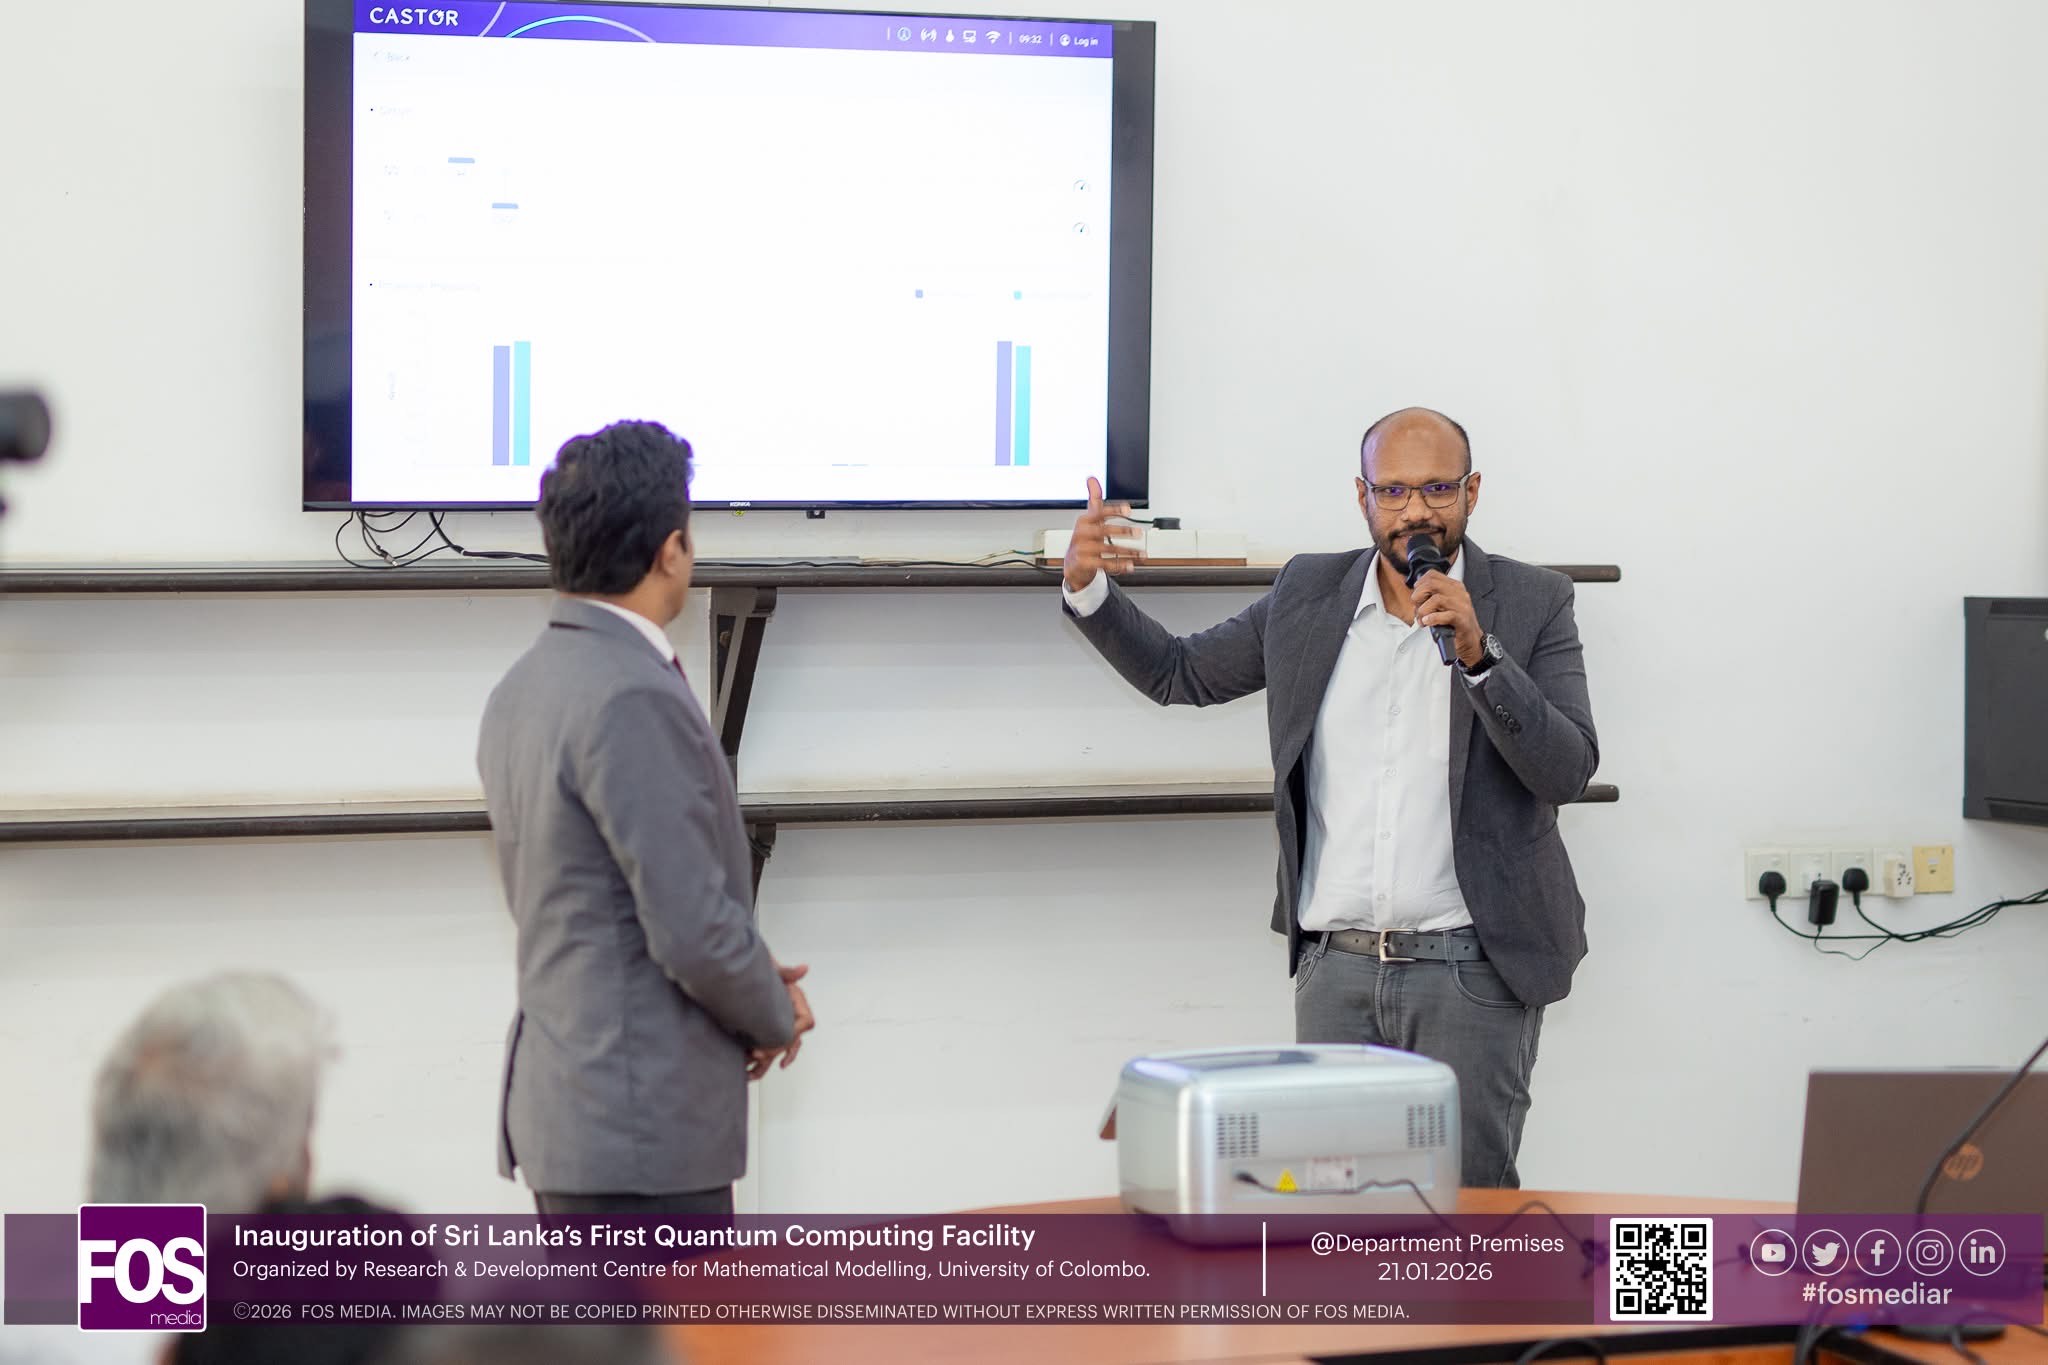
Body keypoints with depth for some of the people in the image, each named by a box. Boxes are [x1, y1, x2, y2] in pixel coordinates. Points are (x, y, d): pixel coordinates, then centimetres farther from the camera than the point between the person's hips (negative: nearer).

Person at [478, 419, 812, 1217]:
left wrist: (756, 989, 11)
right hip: (643, 1123, -10)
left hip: (566, 1103, 10)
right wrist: (776, 1016, -1)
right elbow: (693, 927, -21)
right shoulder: (634, 699, -19)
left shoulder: (524, 688, 11)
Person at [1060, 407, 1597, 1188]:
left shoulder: (1531, 603, -1)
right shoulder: (1309, 594, 9)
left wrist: (1478, 652, -22)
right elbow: (1178, 674, 18)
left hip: (1472, 971, -3)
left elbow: (1569, 771, -10)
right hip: (1336, 968, 3)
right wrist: (1088, 590, 2)